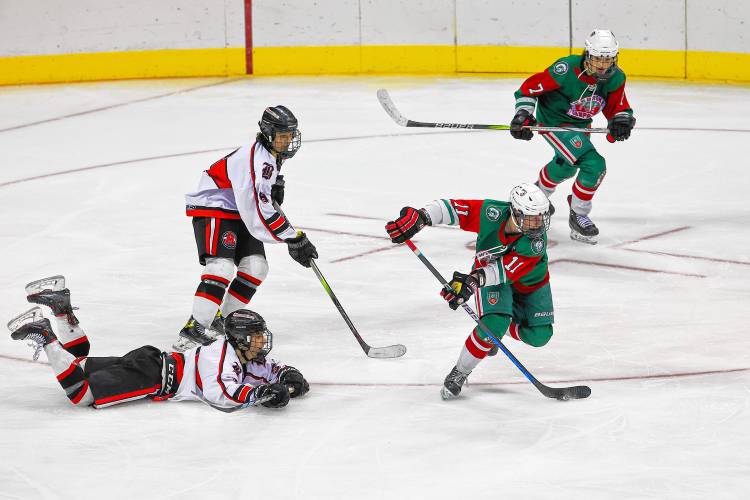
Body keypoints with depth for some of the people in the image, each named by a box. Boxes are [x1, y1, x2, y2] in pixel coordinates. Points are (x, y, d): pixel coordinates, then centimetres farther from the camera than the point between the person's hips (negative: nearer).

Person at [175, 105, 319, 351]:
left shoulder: (272, 153, 4)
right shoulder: (255, 160, -28)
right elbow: (260, 212, -33)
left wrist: (275, 186, 8)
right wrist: (294, 240, -31)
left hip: (239, 211, 10)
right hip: (213, 209, -10)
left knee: (256, 266, 0)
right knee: (221, 267, -26)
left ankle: (221, 321, 10)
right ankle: (193, 330, -30)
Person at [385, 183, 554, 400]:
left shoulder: (537, 240, -36)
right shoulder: (491, 213, -34)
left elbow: (507, 271, -41)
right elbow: (451, 208, -32)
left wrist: (473, 280, -55)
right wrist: (420, 217, -49)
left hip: (531, 282, 1)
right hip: (487, 271, -1)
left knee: (539, 335, -8)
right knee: (495, 321, -26)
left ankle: (493, 331, 22)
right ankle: (459, 373, -9)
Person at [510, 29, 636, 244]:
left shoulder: (615, 78, -14)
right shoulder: (567, 69, -31)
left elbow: (618, 107, -4)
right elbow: (530, 87, -22)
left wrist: (622, 120, -25)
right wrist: (523, 113, -29)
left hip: (580, 124, 8)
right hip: (553, 121, -8)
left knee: (565, 167, 31)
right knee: (593, 165, -22)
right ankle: (578, 215, -6)